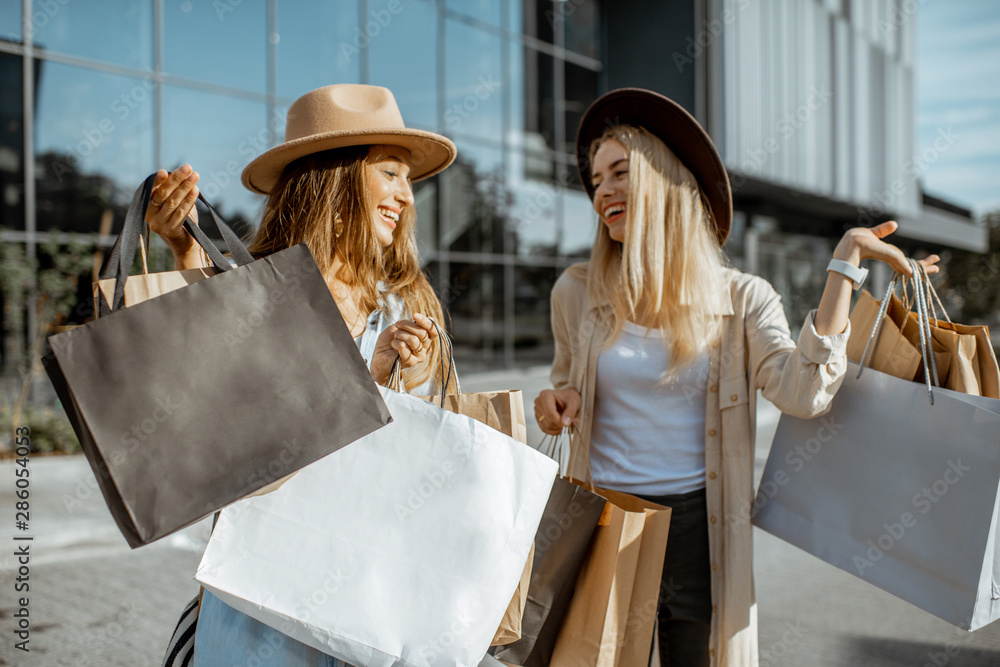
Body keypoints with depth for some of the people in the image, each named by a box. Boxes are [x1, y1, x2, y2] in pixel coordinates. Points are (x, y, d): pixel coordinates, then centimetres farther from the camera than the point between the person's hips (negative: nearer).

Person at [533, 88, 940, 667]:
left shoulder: (742, 299, -3)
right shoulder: (576, 293, 1)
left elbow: (804, 392, -20)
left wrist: (847, 260, -15)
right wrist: (559, 402, -6)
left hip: (697, 529, -1)